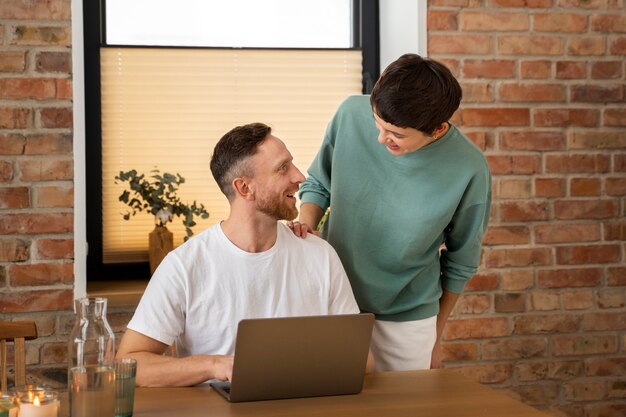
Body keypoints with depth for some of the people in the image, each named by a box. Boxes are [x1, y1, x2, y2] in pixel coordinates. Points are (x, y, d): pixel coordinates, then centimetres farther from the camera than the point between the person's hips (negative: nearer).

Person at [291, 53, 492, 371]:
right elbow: (318, 183, 5)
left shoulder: (468, 172, -20)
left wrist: (435, 336, 7)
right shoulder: (352, 114, -15)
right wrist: (305, 222, -16)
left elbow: (460, 263, -4)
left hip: (405, 318, -2)